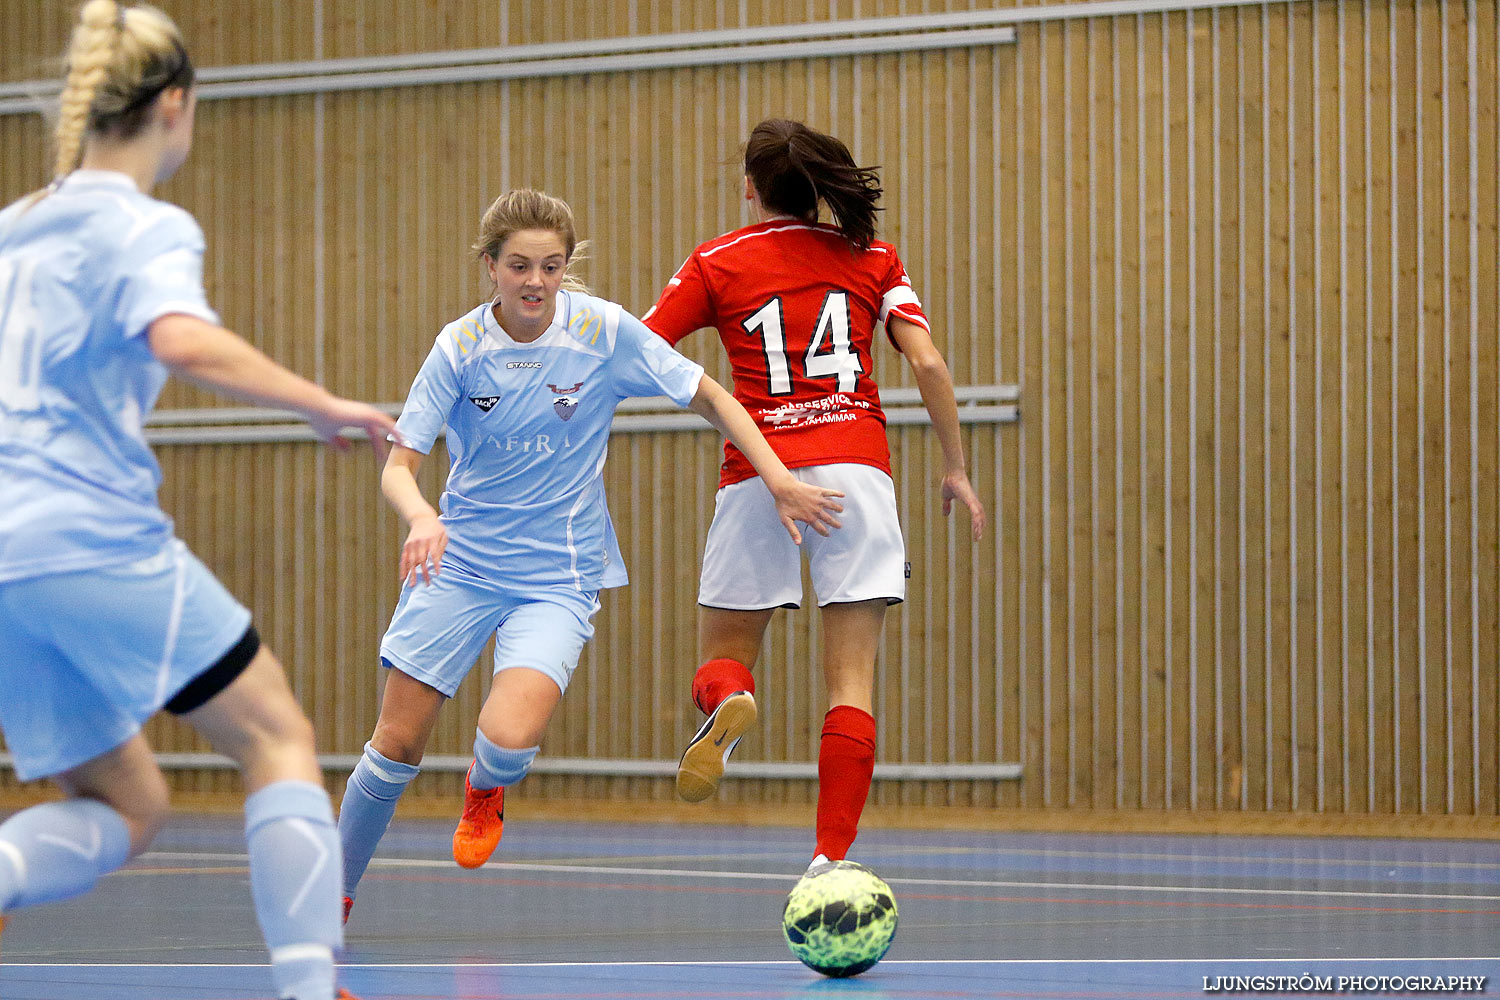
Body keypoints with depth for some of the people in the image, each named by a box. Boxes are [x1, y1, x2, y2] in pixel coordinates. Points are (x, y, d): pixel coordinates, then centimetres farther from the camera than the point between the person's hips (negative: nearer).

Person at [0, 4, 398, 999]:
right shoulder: (149, 229, -4)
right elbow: (182, 341, -24)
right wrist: (326, 406, -18)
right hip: (100, 539, -7)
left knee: (124, 806, 13)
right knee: (277, 736, 6)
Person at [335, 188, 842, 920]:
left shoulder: (605, 331, -12)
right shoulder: (461, 346, -9)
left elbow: (710, 398, -2)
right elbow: (399, 465, -12)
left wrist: (779, 480, -12)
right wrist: (421, 517, -34)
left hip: (557, 576, -1)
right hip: (458, 563, 1)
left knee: (508, 741, -23)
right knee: (395, 746, 1)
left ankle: (484, 790, 16)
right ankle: (336, 893, 24)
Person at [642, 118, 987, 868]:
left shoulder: (719, 263, 8)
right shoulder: (871, 258, 11)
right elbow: (927, 364, 3)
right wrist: (955, 467, 12)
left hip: (759, 471, -1)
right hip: (857, 465, 1)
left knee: (722, 659, 12)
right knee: (852, 680, 0)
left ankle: (728, 703, -25)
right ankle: (830, 860, -11)